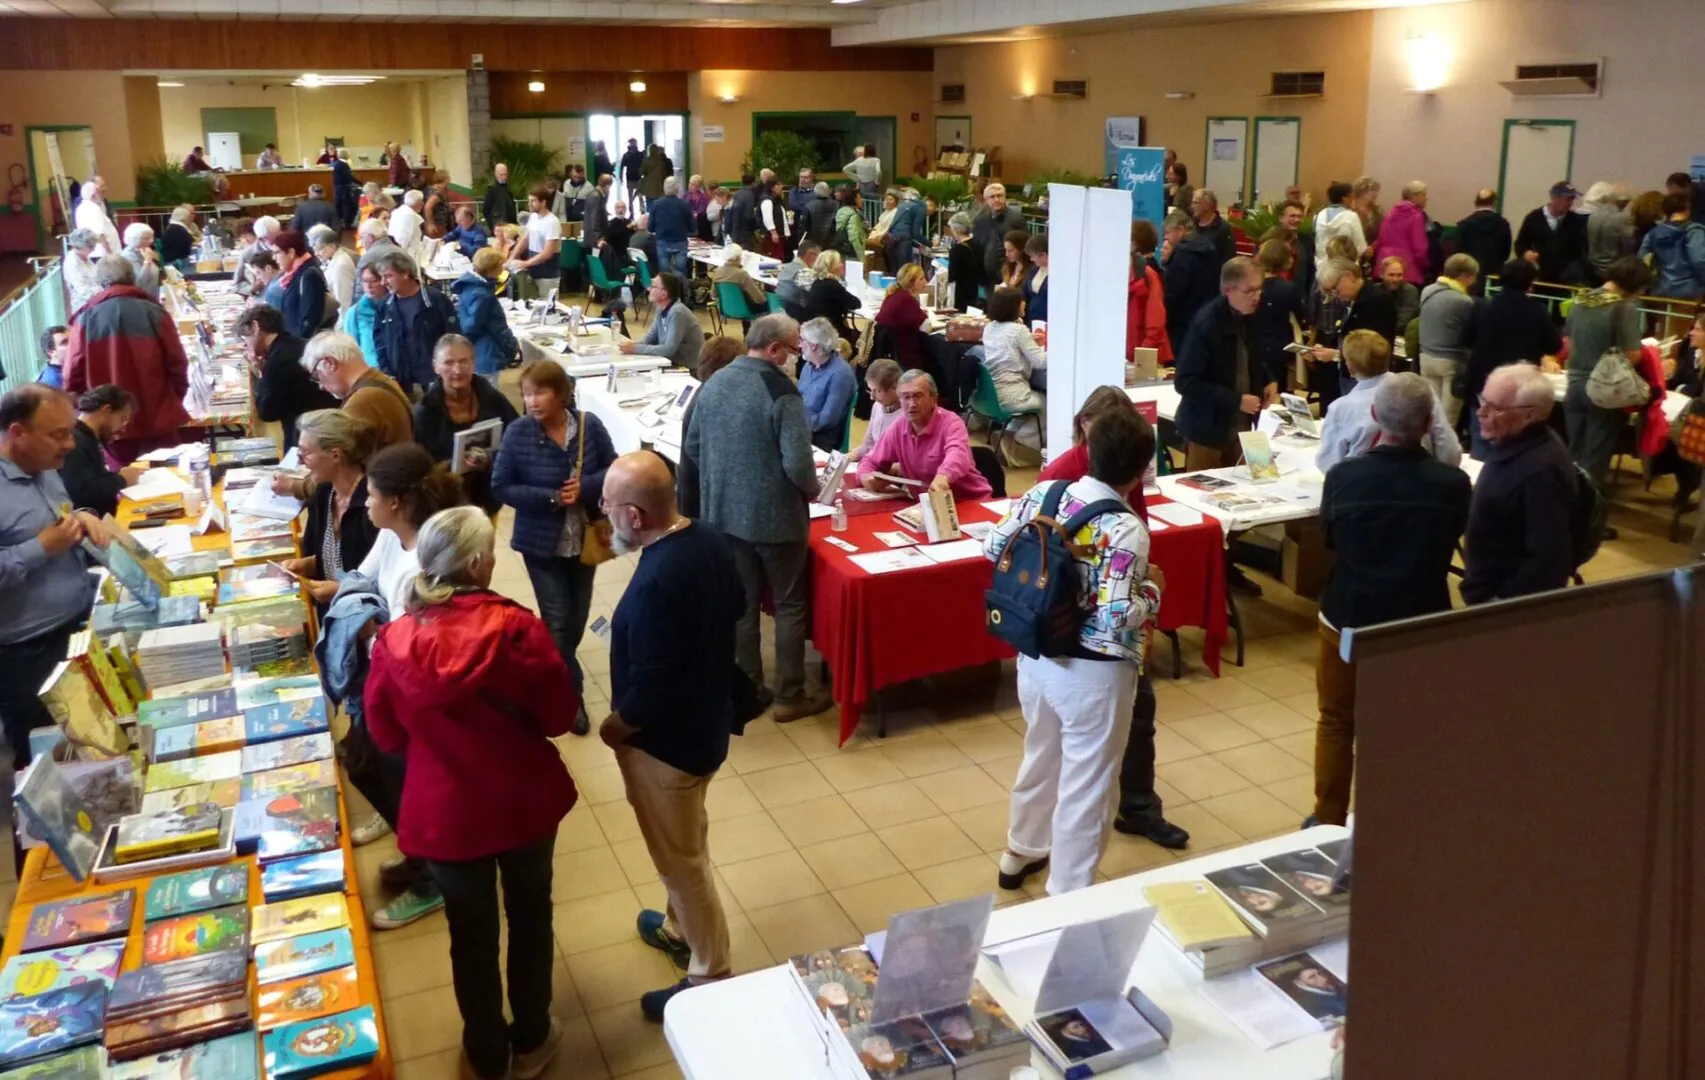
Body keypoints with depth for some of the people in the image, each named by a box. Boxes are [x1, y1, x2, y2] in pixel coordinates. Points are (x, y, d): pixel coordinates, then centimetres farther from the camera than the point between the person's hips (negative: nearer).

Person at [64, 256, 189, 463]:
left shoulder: (85, 320, -4)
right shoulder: (154, 314, -6)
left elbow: (74, 375, -3)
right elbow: (177, 365, -4)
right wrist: (173, 403, 13)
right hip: (157, 423, 0)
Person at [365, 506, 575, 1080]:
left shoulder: (394, 641, -15)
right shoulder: (515, 626, -22)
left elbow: (387, 737, -1)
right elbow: (559, 715, -11)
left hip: (445, 813, 1)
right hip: (524, 801, -1)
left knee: (472, 932, 20)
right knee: (530, 917, 23)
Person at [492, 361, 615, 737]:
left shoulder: (589, 425, -11)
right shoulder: (518, 433, -16)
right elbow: (501, 487, -13)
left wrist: (585, 487, -22)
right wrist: (552, 498, -22)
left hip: (585, 539, 3)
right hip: (542, 543, -3)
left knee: (577, 619, 17)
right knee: (557, 621, -1)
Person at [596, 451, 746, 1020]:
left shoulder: (655, 585, -34)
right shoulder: (709, 539, -7)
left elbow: (650, 692, -29)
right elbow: (736, 607, 12)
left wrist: (613, 728, -11)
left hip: (666, 740, -9)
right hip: (707, 719, 9)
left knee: (681, 859, 10)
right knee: (684, 845, 28)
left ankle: (711, 978, 26)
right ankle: (681, 929, 50)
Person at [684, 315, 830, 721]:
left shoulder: (713, 383, 2)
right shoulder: (781, 391, -20)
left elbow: (691, 445, 10)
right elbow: (797, 463, -24)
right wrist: (812, 488, -3)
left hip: (723, 512, 6)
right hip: (775, 515, -6)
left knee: (740, 603, 16)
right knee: (789, 605, 8)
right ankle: (789, 696, 15)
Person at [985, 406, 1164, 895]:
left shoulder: (1043, 492, -6)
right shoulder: (1126, 529, -23)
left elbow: (994, 548, 5)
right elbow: (1116, 618, -27)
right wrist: (1152, 589, -9)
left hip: (1035, 656, 7)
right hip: (1094, 672, -7)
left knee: (1041, 756, 27)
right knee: (1085, 781, 9)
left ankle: (1021, 853, 47)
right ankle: (1068, 894, 23)